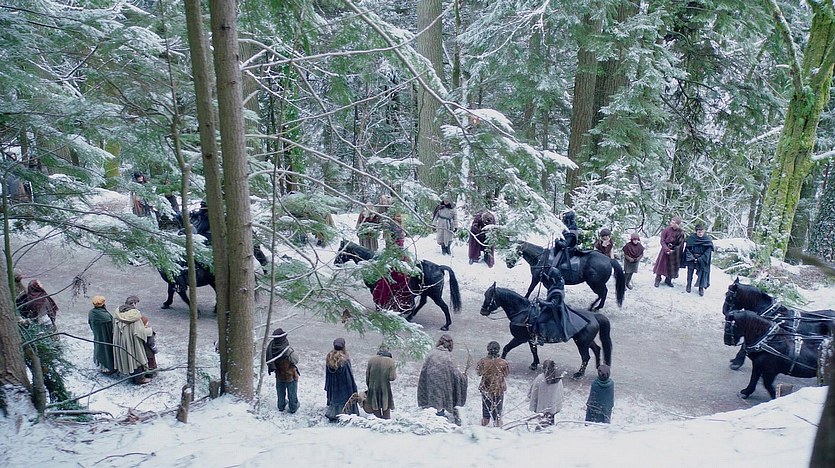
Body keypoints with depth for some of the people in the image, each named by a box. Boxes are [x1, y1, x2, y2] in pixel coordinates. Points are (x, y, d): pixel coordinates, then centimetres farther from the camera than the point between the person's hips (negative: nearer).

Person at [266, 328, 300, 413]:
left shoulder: (271, 349, -21)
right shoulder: (288, 351, -35)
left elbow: (269, 361, -8)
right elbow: (296, 360, -18)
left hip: (279, 376, 4)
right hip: (291, 376, -4)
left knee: (280, 392, 27)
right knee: (292, 393, 19)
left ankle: (281, 406, 45)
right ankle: (293, 408, 35)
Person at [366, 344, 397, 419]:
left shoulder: (371, 360, -3)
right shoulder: (390, 361, -9)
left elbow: (367, 375, 2)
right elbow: (392, 377, -12)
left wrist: (369, 386, 16)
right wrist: (395, 372, 8)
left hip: (373, 388, 2)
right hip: (385, 389, -2)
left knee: (376, 408, 14)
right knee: (386, 409, 11)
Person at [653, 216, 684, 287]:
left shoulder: (681, 233, -10)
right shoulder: (666, 230, -13)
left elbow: (680, 244, -3)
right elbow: (662, 241, -12)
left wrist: (674, 250, -14)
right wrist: (667, 249, -21)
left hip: (674, 252, 1)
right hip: (665, 250, -1)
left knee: (672, 267, 8)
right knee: (661, 264, 5)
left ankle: (668, 280, 27)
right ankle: (658, 280, 20)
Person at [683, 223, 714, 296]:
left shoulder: (707, 240, -10)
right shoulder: (691, 238, -10)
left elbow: (708, 252, -10)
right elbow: (687, 248, -5)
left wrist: (699, 259, -16)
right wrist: (692, 258, -15)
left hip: (702, 259, -1)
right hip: (691, 258, 1)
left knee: (702, 272, -3)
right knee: (690, 271, 7)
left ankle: (701, 288, 9)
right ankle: (689, 285, 27)